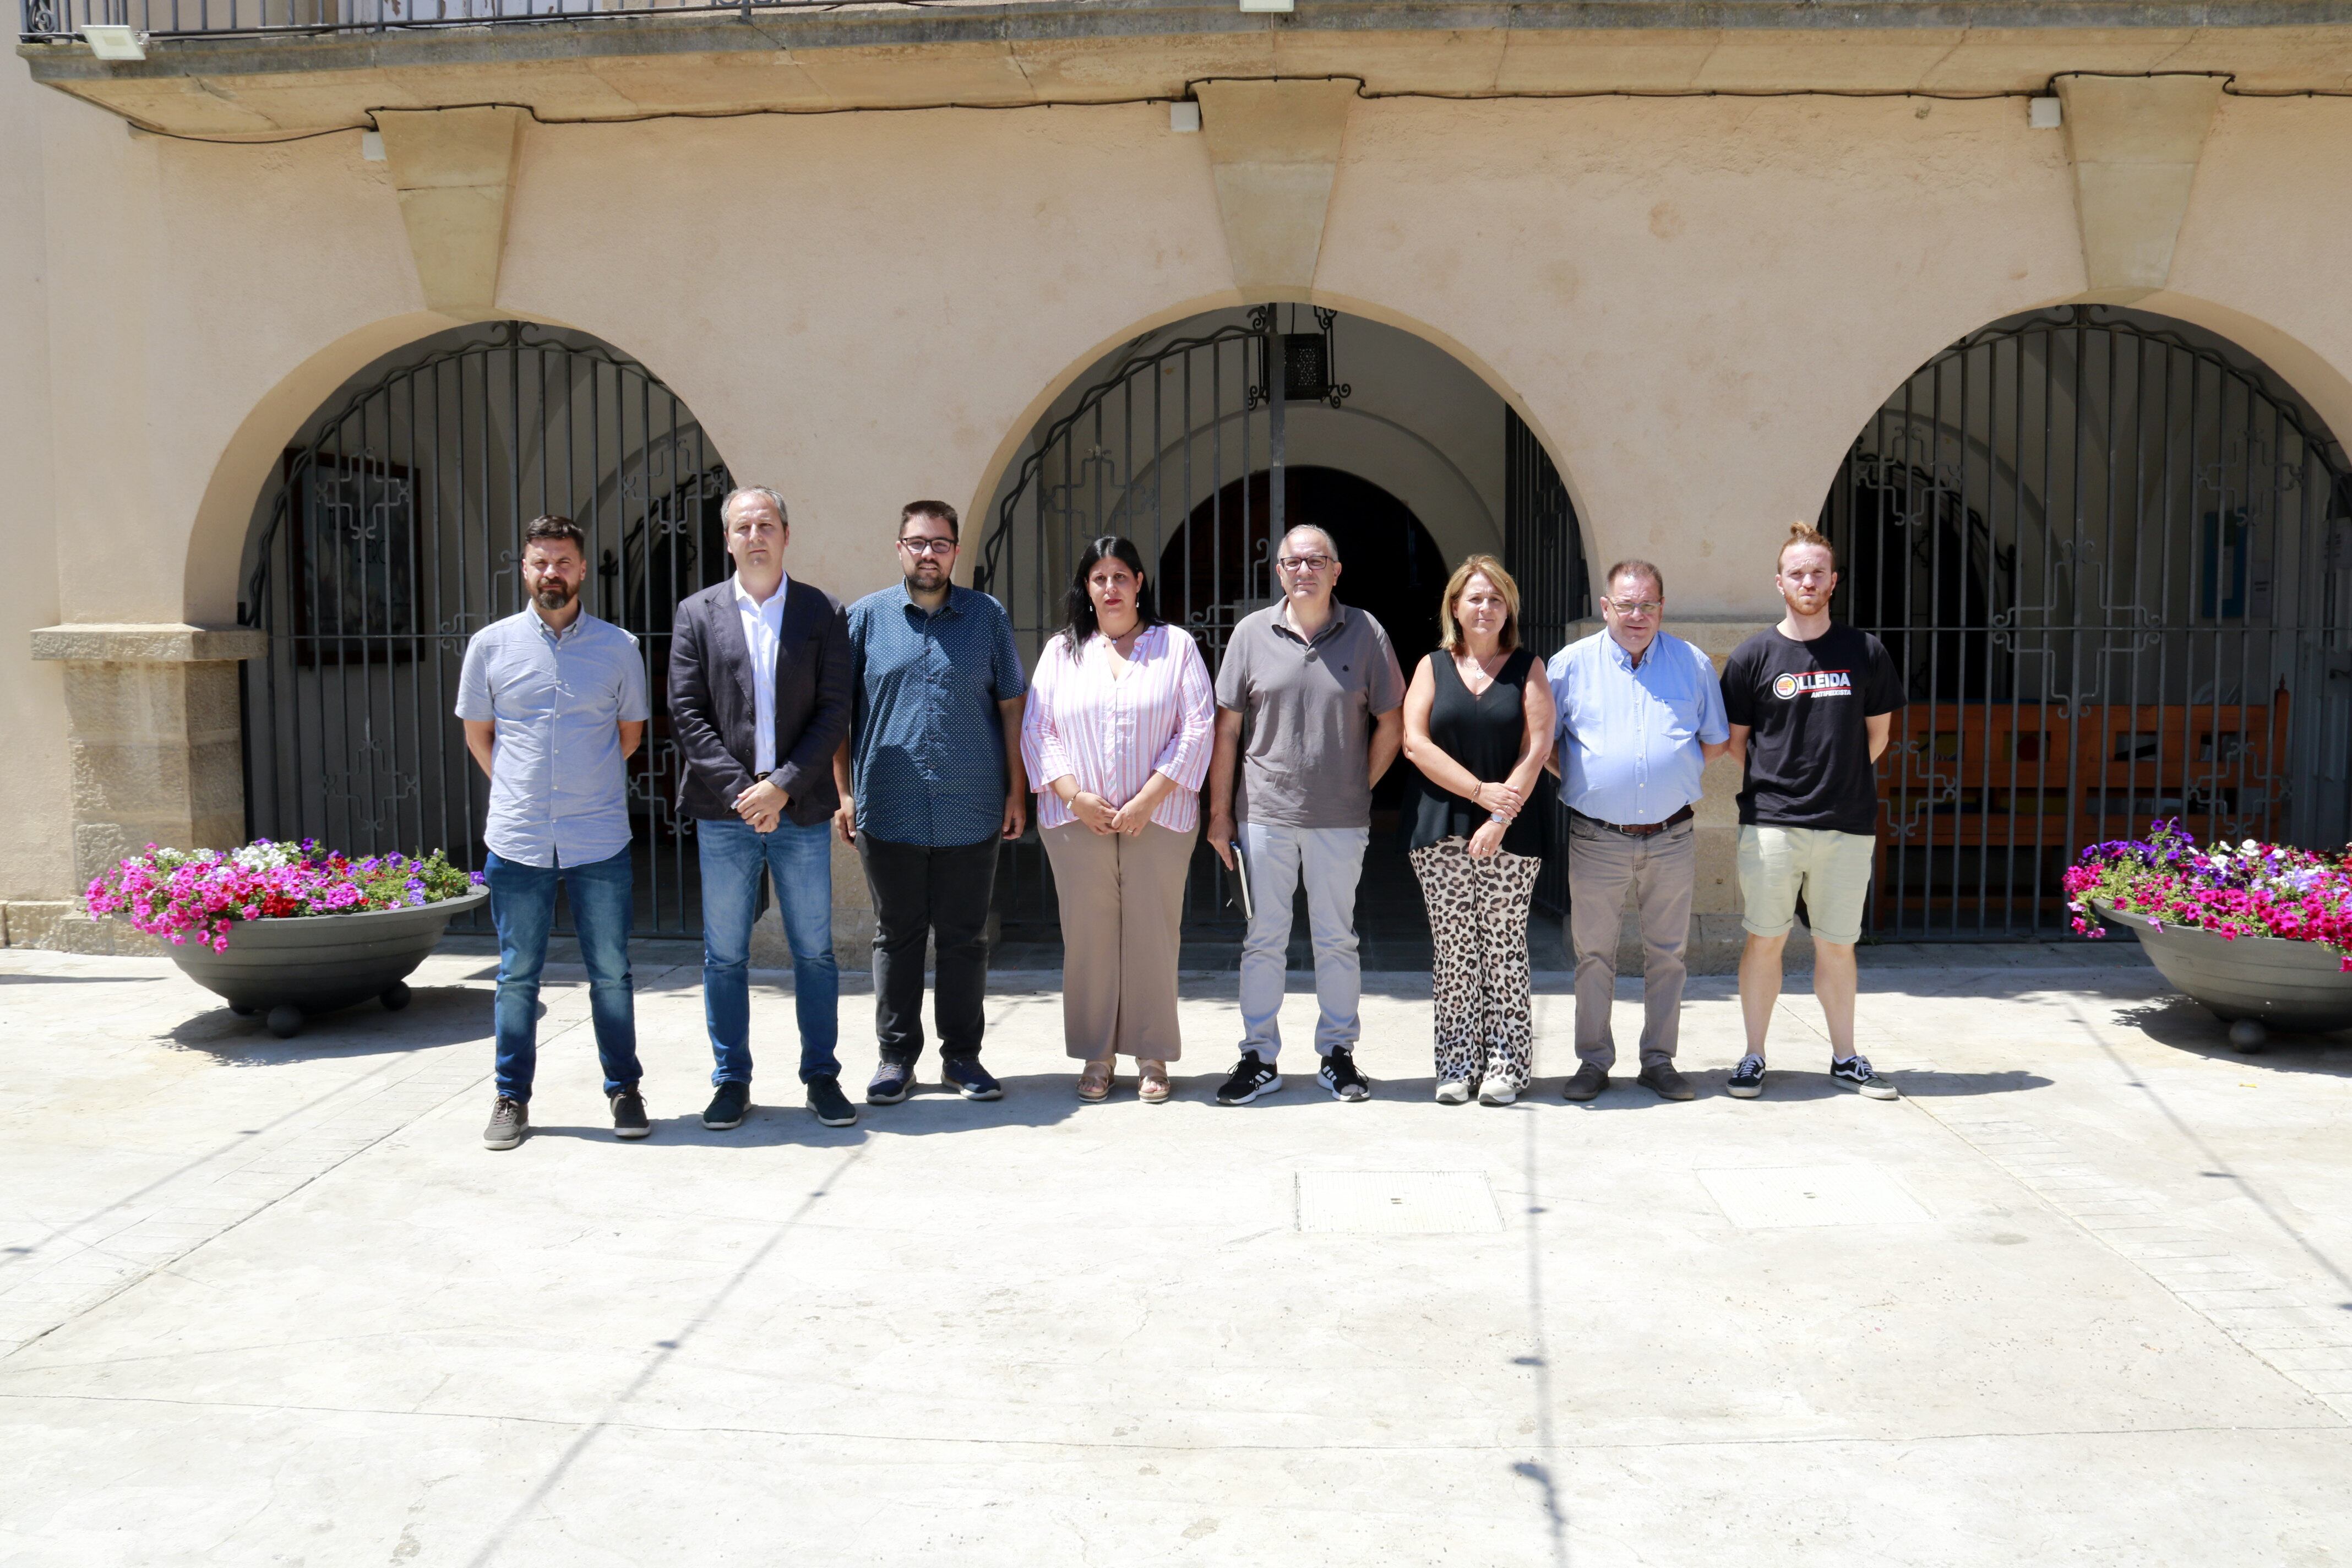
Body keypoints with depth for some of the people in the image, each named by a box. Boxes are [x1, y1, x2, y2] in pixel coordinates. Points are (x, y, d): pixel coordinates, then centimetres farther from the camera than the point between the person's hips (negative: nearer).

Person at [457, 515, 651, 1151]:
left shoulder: (619, 647, 3)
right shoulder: (491, 645, 3)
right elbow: (478, 735, 13)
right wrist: (522, 792, 10)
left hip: (600, 840, 0)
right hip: (517, 839, 0)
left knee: (610, 973, 5)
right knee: (517, 976, 7)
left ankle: (624, 1091, 18)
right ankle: (512, 1099, 18)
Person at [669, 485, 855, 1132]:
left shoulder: (823, 613, 4)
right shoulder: (697, 614, 6)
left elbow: (834, 713, -2)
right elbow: (687, 713, 0)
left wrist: (783, 787, -12)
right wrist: (740, 791, -10)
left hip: (802, 811, 0)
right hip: (724, 812, 1)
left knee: (815, 952, 6)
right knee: (724, 955, 6)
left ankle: (822, 1076, 18)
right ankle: (732, 1082, 17)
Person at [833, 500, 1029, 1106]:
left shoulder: (987, 617, 6)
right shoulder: (865, 617, 5)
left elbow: (1011, 706, 7)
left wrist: (1017, 791, 2)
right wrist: (844, 792, -1)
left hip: (971, 812, 0)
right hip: (888, 812, 0)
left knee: (966, 939, 7)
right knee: (896, 936, 8)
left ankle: (962, 1055, 18)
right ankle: (896, 1056, 18)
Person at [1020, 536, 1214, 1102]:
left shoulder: (1177, 646, 7)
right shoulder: (1062, 651, 12)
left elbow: (1196, 729, -1)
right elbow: (1037, 730, 6)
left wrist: (1147, 800, -10)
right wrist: (1076, 796, -8)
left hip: (1158, 819, -1)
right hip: (1077, 820, 2)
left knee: (1152, 933, -1)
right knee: (1088, 935, 2)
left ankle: (1152, 1056, 9)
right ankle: (1096, 1056, 12)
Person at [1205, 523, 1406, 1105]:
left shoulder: (1365, 633, 2)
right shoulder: (1253, 633, 3)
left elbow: (1391, 722, 8)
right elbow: (1226, 728, 5)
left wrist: (1362, 787, 5)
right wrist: (1220, 812, 3)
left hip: (1340, 819, 0)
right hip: (1265, 813, 0)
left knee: (1337, 941, 9)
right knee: (1263, 940, 6)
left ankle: (1337, 1053, 20)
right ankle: (1259, 1057, 15)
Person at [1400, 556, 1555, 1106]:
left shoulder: (1527, 668, 7)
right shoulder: (1433, 667, 9)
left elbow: (1536, 747, -3)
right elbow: (1416, 743, -2)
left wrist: (1501, 818, -12)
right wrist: (1481, 791, -11)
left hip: (1511, 834, -1)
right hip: (1442, 833, 1)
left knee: (1505, 947, -1)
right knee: (1453, 950, 2)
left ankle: (1506, 1066, 6)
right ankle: (1457, 1064, 9)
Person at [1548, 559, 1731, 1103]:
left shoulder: (1694, 664, 6)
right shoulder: (1570, 664, 1)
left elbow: (1714, 742, 14)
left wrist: (1676, 777, 5)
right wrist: (1579, 780, 0)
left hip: (1672, 838, 1)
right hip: (1596, 839, -1)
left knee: (1668, 955, 8)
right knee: (1593, 954, 5)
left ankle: (1659, 1061, 19)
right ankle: (1593, 1061, 16)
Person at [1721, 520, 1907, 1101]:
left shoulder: (1865, 652, 6)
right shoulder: (1753, 656, 1)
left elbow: (1877, 734, 14)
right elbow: (1735, 740, 8)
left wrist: (1837, 778, 12)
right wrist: (1778, 781, 6)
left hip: (1848, 824, 1)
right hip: (1771, 823, -1)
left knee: (1837, 945, 9)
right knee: (1764, 940, 2)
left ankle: (1844, 1059, 21)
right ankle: (1753, 1058, 13)